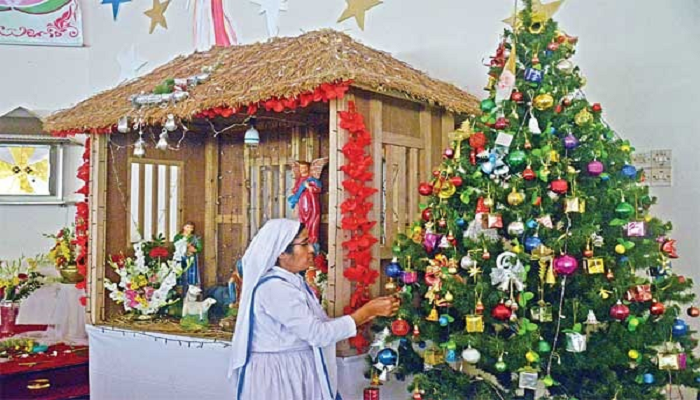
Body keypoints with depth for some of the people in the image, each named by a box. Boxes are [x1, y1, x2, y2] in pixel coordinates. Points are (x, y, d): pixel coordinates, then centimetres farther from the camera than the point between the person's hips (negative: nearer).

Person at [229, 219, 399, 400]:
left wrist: (365, 315, 0)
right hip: (278, 375, -9)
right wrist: (368, 310, -20)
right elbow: (318, 333, -24)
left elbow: (314, 326, 6)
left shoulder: (293, 282, 9)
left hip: (297, 372, 9)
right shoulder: (273, 287, -21)